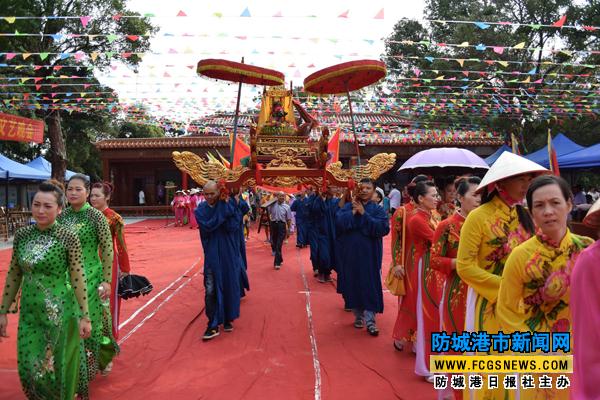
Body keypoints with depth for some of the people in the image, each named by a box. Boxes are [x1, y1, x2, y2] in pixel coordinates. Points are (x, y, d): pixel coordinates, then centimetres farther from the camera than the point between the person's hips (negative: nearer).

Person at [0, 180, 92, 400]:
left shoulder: (68, 237, -12)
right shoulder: (22, 235, 1)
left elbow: (78, 279, -9)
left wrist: (84, 316, -8)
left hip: (60, 312, -4)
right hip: (29, 313, 4)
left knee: (59, 368, 9)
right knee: (29, 370, 10)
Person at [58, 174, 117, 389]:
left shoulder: (96, 216, -10)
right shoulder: (61, 216, 4)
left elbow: (108, 251, -10)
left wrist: (107, 281, -13)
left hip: (90, 278, -4)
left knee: (89, 323, 4)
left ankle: (104, 358, 28)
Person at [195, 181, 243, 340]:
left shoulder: (229, 205, -5)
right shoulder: (201, 210, -2)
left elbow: (232, 227, -18)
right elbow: (207, 226, -19)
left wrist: (226, 206, -19)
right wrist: (223, 212, -20)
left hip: (229, 254, 0)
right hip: (212, 255, 0)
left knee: (229, 286, 10)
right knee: (211, 290, -4)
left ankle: (227, 319, 29)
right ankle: (213, 325, 4)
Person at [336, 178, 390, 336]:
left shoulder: (378, 209, 1)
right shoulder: (348, 206, 4)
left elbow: (384, 228, -16)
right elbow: (339, 222, -12)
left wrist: (364, 213, -16)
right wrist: (353, 212, -16)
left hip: (369, 254, -2)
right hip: (351, 253, 2)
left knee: (370, 286, -2)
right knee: (353, 284, 9)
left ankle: (370, 320, 5)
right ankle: (358, 315, 26)